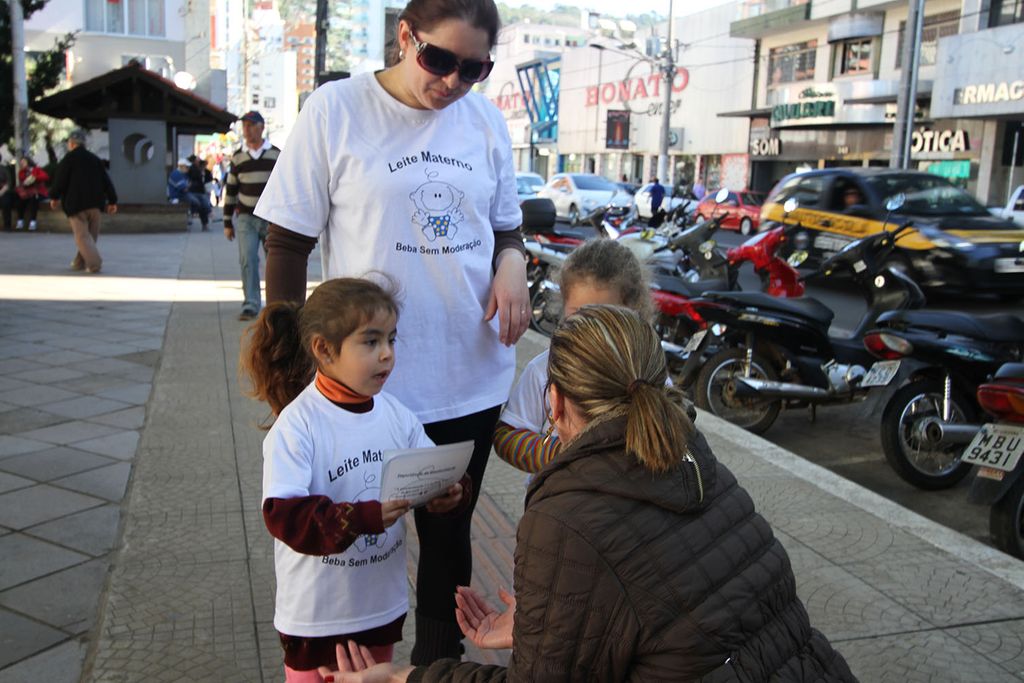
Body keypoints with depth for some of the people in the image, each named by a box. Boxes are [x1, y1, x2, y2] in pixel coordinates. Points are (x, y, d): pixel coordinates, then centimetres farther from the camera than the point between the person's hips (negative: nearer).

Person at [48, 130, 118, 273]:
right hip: (95, 202, 5)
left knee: (82, 236, -5)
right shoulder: (95, 159, 14)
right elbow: (106, 181, 12)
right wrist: (112, 201, 15)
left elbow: (59, 180, -3)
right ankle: (79, 262, 23)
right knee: (91, 235, 14)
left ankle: (94, 263, -20)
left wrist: (54, 197, 12)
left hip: (76, 203, -5)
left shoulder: (69, 159, -2)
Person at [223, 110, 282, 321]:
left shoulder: (276, 154, 2)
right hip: (245, 218, 1)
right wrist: (227, 222, 9)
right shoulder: (237, 157, 7)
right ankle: (250, 304, -8)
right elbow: (230, 191, 11)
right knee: (247, 260, -9)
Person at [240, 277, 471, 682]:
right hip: (317, 613, -5)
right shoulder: (296, 427, -21)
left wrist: (446, 492, -24)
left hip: (384, 602, 5)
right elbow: (283, 513, -26)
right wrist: (361, 518, -37)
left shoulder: (396, 414, -7)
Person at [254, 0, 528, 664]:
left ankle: (438, 656, 40)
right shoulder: (336, 111, -8)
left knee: (449, 533, 18)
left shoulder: (487, 120, 3)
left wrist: (512, 265, -9)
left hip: (471, 379, 4)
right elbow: (288, 245, -5)